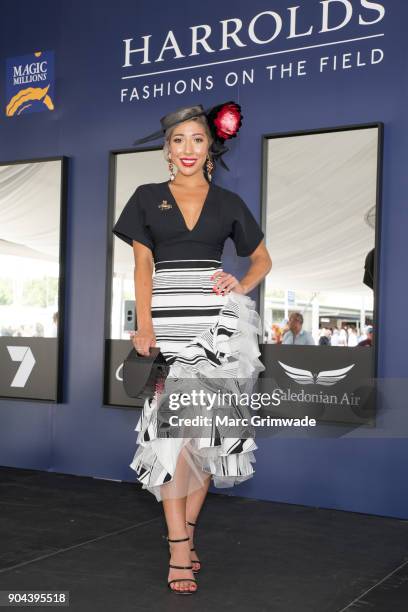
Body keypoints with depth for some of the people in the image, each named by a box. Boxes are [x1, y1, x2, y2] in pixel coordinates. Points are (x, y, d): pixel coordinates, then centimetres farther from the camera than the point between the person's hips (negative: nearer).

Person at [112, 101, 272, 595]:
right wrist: (144, 327, -8)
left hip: (217, 321, 1)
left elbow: (263, 258, 20)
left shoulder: (228, 203, 13)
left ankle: (185, 530, 15)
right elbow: (142, 265, 3)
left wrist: (241, 286, -1)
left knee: (208, 428, -1)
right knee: (173, 427, -7)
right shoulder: (148, 197, 10)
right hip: (167, 318, -1)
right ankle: (179, 549, -2)